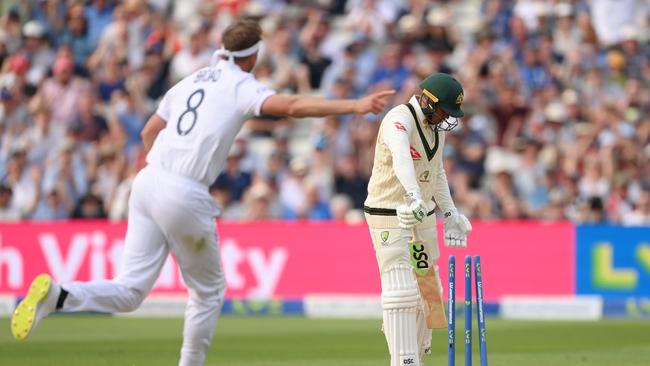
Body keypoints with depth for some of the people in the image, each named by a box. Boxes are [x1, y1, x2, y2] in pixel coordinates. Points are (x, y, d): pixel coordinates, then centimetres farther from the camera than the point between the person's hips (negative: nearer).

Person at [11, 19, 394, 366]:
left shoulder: (191, 81, 20)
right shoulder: (242, 87, -1)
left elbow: (150, 131, 30)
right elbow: (291, 106, -18)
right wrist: (354, 106, -22)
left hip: (149, 181, 6)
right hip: (186, 197, -6)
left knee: (129, 292, 0)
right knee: (208, 291, 15)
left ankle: (56, 295, -22)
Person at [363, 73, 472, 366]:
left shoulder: (437, 127, 8)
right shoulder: (399, 119, -20)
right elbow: (400, 157, -41)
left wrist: (449, 213, 19)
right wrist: (414, 196, -58)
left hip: (423, 215, 8)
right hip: (389, 217, -8)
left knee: (428, 288, 12)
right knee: (401, 290, -14)